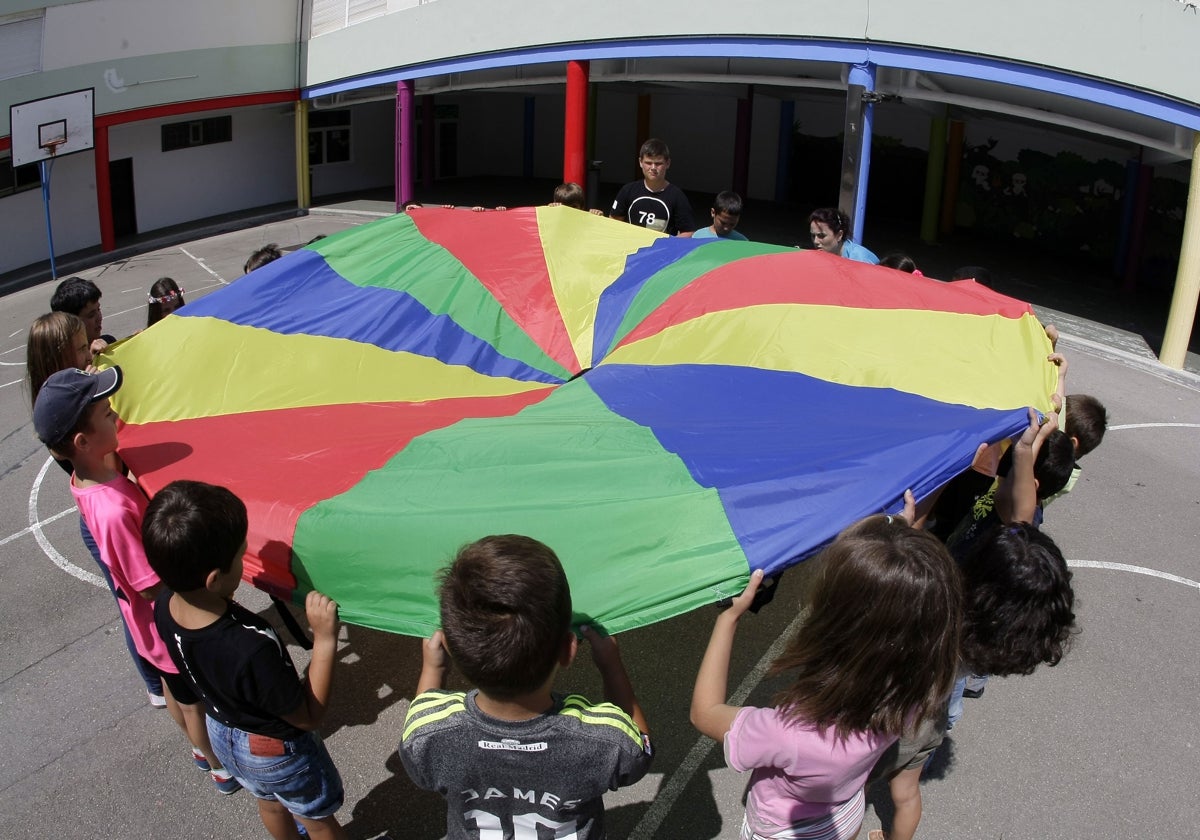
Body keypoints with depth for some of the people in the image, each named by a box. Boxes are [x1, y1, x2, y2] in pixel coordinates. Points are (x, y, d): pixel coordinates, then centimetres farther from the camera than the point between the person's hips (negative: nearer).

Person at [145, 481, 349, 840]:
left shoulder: (164, 607, -24)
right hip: (277, 751, -6)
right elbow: (308, 716, -28)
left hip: (221, 731, 6)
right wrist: (325, 639, -33)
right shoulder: (252, 649, -45)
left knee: (269, 803, 36)